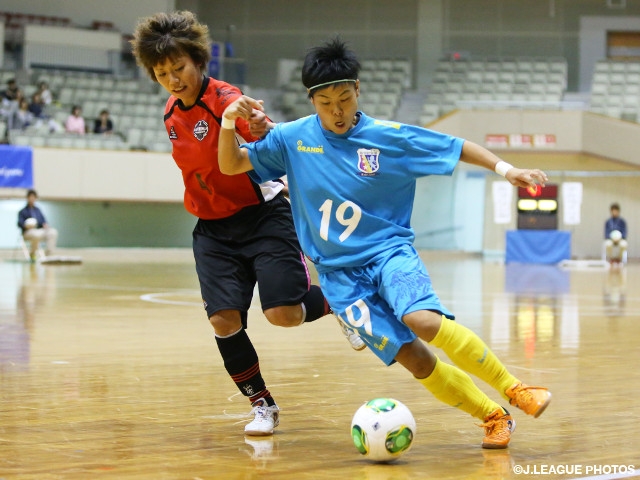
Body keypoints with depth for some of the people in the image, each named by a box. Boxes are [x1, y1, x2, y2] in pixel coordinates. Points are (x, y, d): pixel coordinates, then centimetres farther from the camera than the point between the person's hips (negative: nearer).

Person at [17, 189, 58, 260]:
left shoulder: (38, 210, 26)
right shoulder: (22, 211, 11)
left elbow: (43, 220, 18)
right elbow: (20, 223, -3)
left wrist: (45, 224, -6)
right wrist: (26, 225, -26)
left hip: (40, 231, 5)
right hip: (29, 232, -5)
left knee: (53, 232, -26)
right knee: (36, 235, -41)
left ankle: (48, 254, -28)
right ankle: (32, 254, -16)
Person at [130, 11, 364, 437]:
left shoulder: (226, 100, -16)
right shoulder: (172, 114, 6)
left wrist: (262, 130, -50)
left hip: (263, 216, -5)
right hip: (213, 229, 6)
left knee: (283, 313, -17)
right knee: (224, 321, -9)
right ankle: (263, 405, 10)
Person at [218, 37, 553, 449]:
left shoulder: (391, 137, -5)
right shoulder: (292, 138, 0)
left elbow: (457, 148, 3)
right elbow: (230, 165, 6)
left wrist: (505, 169, -7)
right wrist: (229, 122, -13)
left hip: (388, 250, -2)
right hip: (339, 273, 2)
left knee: (424, 320, -32)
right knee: (412, 357, -12)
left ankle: (515, 389, -18)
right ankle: (494, 417, 2)